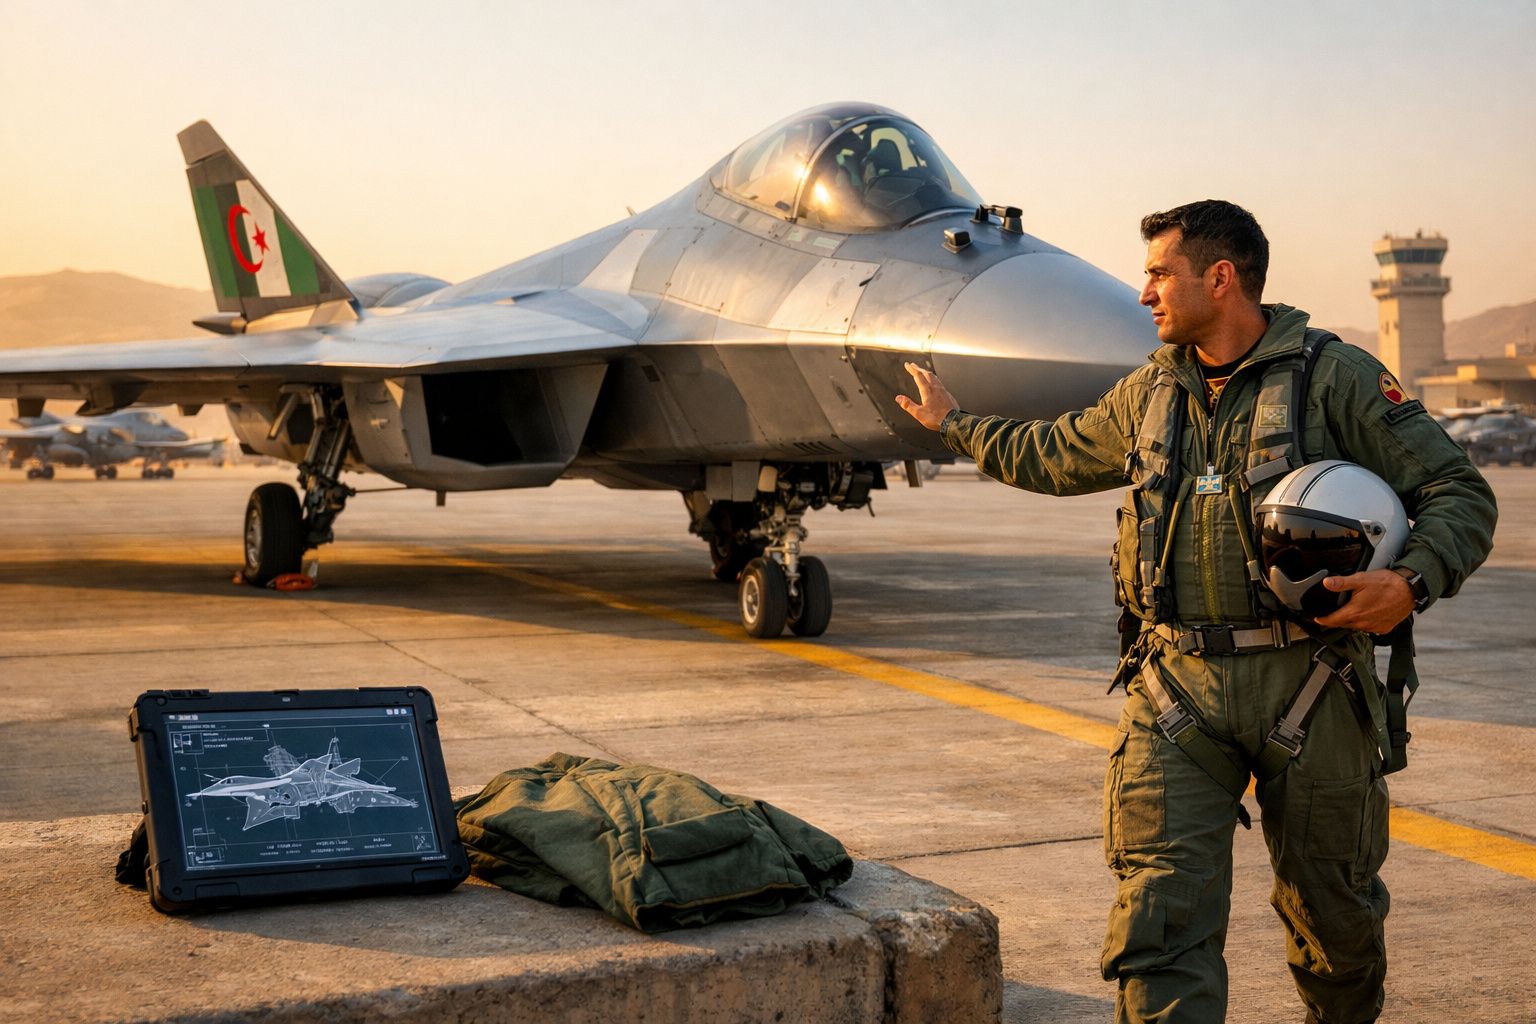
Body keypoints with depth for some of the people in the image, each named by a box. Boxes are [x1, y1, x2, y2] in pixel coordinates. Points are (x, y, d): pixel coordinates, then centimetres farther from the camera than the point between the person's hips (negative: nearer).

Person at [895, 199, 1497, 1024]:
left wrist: (1412, 582, -21)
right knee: (1160, 910, -8)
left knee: (1333, 906, 13)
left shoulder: (1336, 377, -3)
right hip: (1176, 680, 3)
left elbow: (1459, 493, -4)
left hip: (1308, 680, -3)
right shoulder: (1151, 393, 13)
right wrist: (952, 423, 39)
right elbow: (1052, 455, 30)